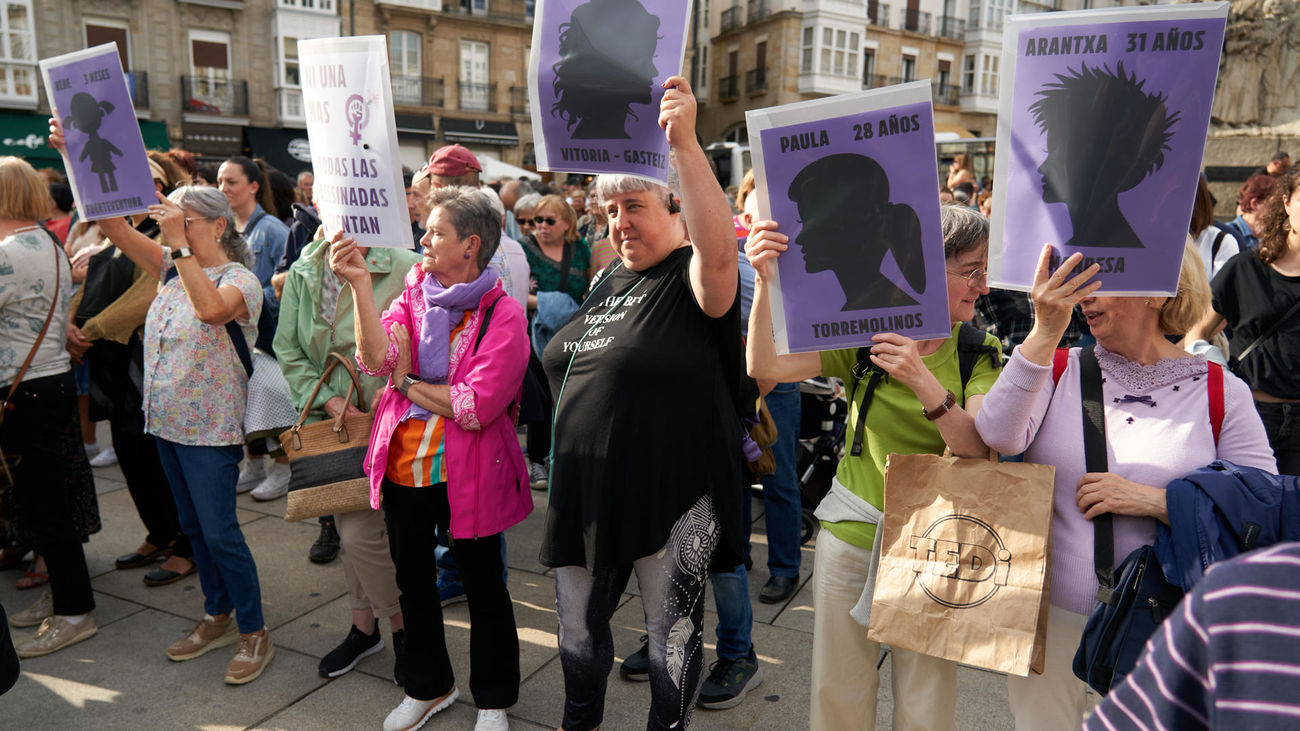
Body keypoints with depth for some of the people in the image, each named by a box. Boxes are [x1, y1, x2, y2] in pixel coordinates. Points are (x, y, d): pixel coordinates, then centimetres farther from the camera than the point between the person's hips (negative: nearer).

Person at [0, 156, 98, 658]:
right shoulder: (50, 246, 13)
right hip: (54, 380, 10)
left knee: (41, 505, -1)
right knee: (46, 499, 17)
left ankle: (74, 614, 9)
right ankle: (61, 595, 29)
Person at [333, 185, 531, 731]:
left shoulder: (503, 314, -14)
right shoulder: (413, 295, 3)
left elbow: (476, 405, -23)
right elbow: (375, 359, -14)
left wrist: (407, 383, -12)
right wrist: (361, 284, -21)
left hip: (466, 475, -5)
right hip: (402, 466, 6)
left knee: (484, 588, 10)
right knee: (413, 582, 20)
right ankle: (428, 687, 43)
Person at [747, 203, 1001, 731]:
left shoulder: (981, 352, -4)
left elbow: (976, 448, -18)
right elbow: (763, 367, -15)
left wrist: (921, 380, -33)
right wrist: (764, 283, -28)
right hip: (852, 535, 0)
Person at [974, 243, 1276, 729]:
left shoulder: (1223, 393, -3)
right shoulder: (1060, 369, 0)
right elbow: (998, 437, -19)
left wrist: (1155, 501, -18)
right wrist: (1046, 331, -25)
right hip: (1051, 613, 1)